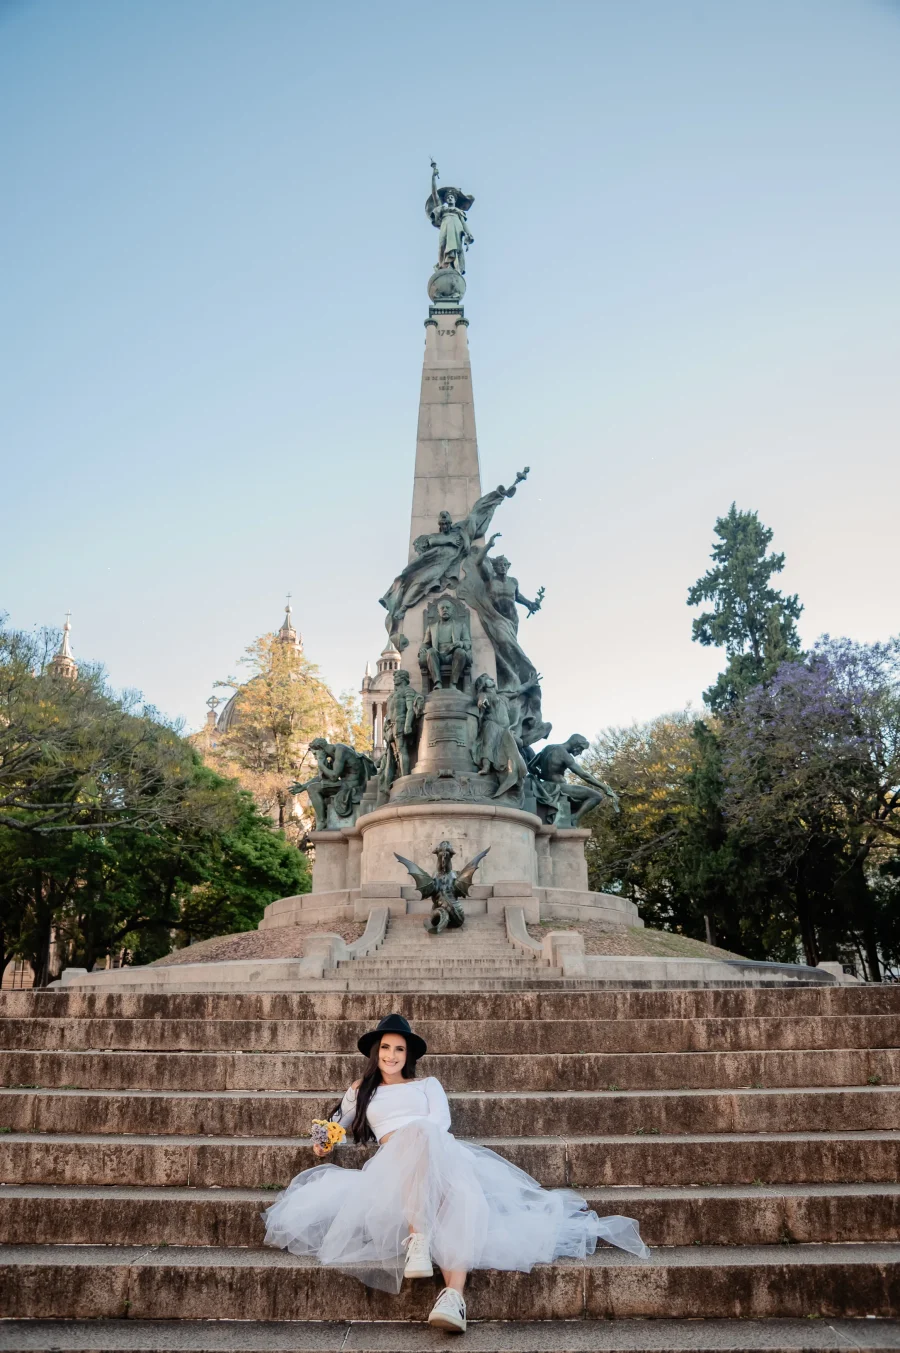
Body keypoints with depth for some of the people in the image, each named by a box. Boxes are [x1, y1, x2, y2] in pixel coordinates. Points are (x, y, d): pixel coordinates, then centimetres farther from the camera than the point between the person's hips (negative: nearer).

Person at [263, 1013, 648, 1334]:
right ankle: (418, 1238, -53)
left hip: (440, 1153, 1)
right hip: (392, 1165, -1)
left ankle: (453, 1296, -55)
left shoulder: (427, 1083, 27)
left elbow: (441, 1121, 10)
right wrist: (323, 1142, 9)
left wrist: (409, 1140, -7)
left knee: (462, 1198, -37)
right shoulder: (361, 1090, 31)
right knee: (420, 1135, -40)